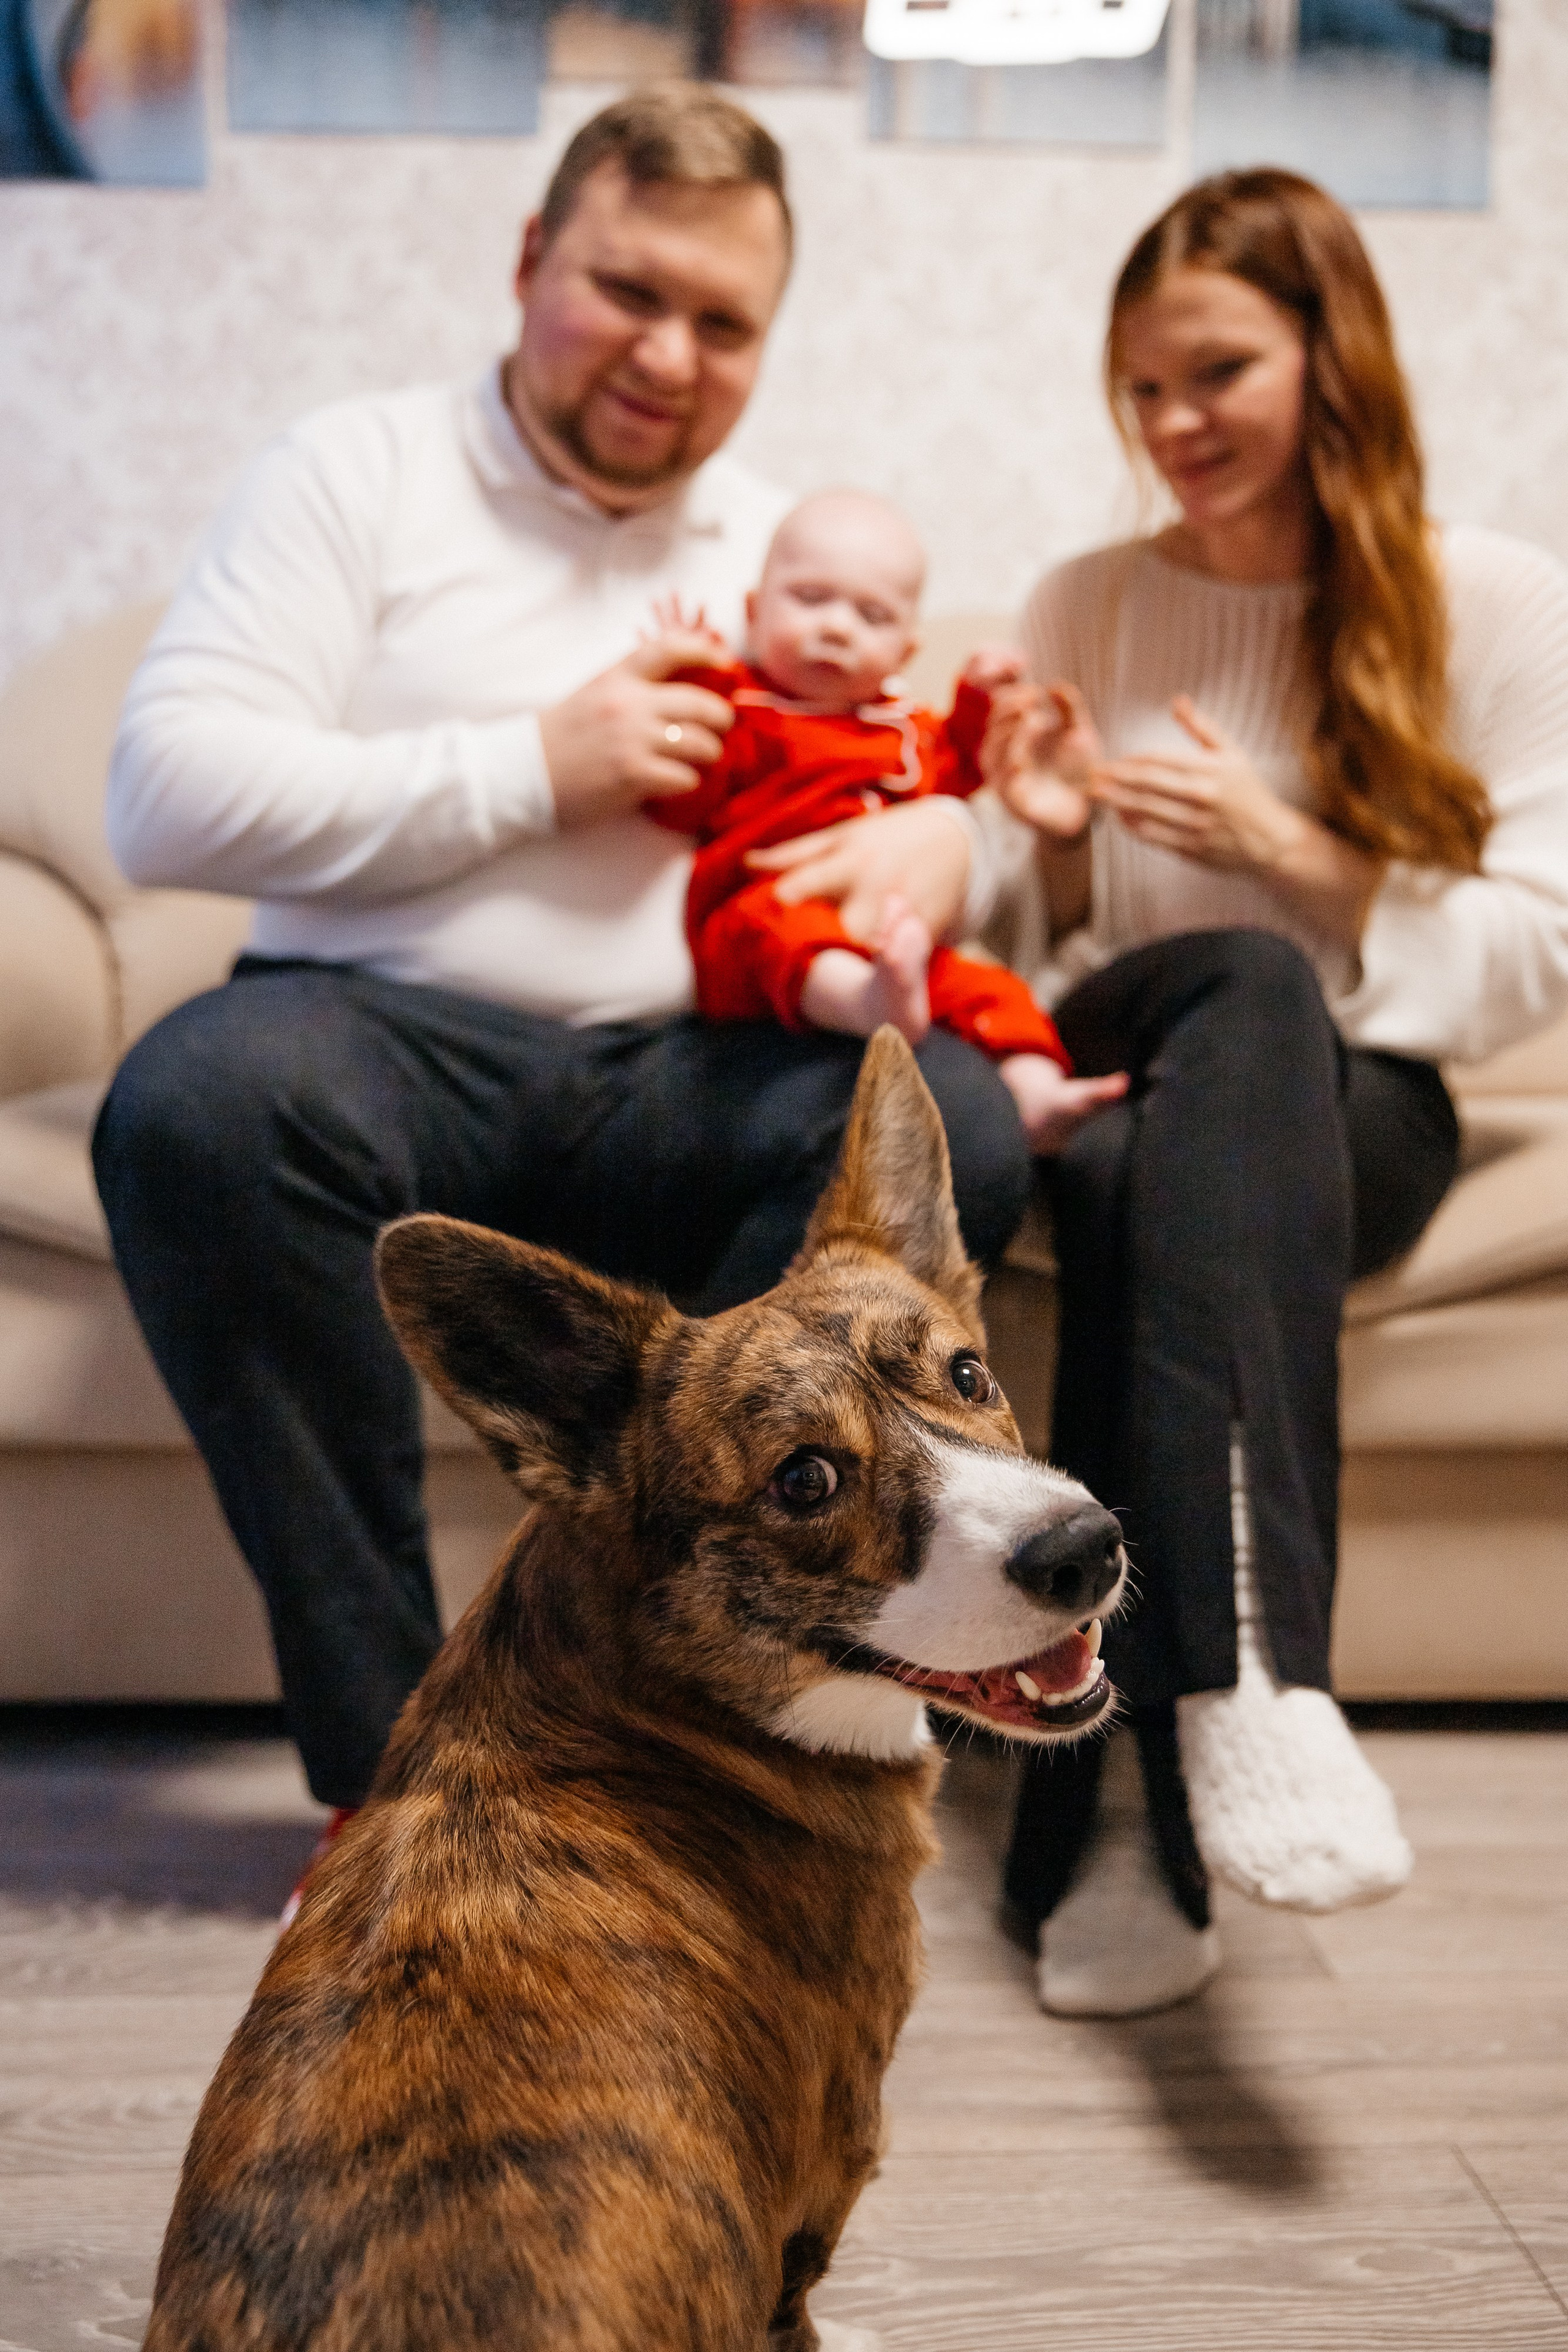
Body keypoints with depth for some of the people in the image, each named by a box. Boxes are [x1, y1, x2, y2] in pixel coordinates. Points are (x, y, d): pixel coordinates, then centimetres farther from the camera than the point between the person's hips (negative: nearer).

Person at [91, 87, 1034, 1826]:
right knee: (197, 1094, -36)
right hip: (385, 1041, -3)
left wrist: (938, 840, -7)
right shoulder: (363, 470, 6)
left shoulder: (785, 550, 19)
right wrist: (535, 768, -9)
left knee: (950, 1121, -27)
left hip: (676, 1084, 3)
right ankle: (390, 1760, -23)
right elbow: (163, 797, -7)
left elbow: (915, 792, 19)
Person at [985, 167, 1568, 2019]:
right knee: (1249, 984, -37)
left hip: (1353, 1105, -1)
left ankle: (1125, 1817, -43)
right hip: (1119, 1083, 2)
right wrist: (1052, 842, -5)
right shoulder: (1085, 606, 14)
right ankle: (1251, 1671, -49)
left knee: (1143, 1178, -39)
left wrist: (1289, 848, -10)